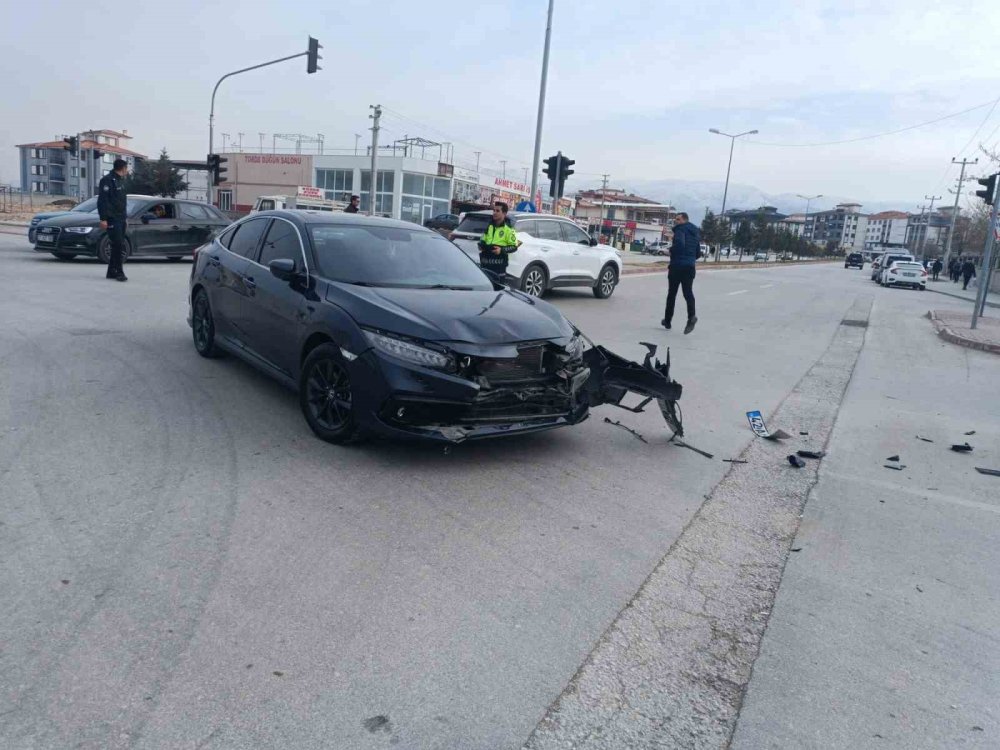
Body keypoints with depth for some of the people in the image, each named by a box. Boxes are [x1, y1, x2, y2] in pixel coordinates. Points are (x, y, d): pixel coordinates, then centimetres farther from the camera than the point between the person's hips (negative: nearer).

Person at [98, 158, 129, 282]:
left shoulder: (121, 180, 18)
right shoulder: (107, 180, -9)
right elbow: (102, 200, -16)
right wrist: (103, 218, -21)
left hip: (121, 218, 9)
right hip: (112, 219, -9)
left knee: (118, 246, 10)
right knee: (118, 245, -13)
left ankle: (111, 272, 16)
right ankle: (119, 272, -10)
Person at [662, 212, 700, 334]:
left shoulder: (681, 229, -7)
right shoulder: (695, 233, 18)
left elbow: (679, 244, -26)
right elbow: (698, 253, 21)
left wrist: (671, 250, -9)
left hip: (677, 266, -6)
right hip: (690, 267, 6)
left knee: (671, 294, 5)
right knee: (688, 293, -1)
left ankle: (667, 321, 14)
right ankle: (691, 316, -27)